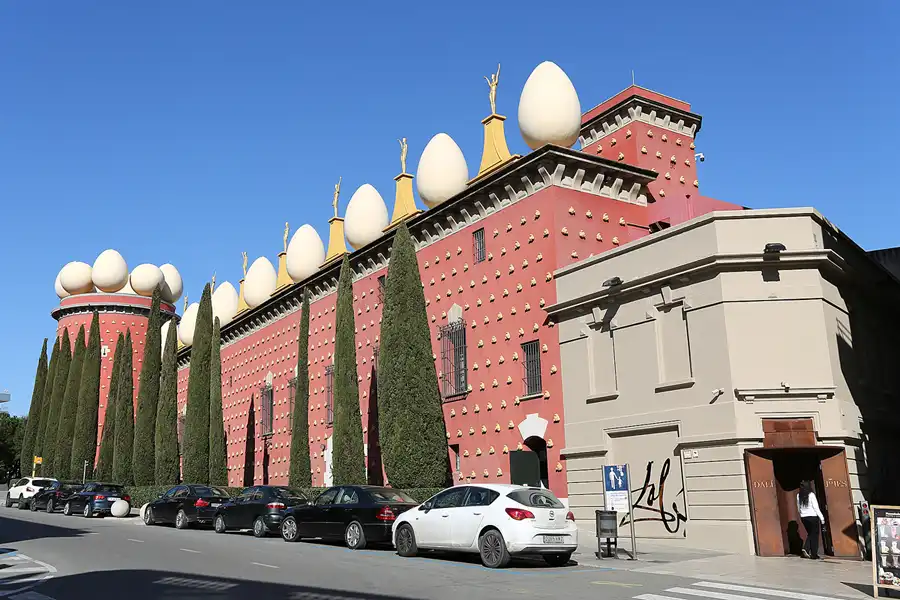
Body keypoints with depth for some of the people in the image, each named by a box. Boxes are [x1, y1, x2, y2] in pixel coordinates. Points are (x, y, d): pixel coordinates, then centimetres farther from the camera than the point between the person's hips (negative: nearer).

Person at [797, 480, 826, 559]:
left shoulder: (799, 495, 1)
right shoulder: (811, 495, -13)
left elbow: (798, 508, 7)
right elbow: (816, 507, -11)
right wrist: (822, 518, -4)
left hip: (803, 517, 5)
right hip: (812, 516, -5)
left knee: (810, 534, 19)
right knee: (814, 535, 6)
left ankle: (805, 549, 1)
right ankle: (814, 554, 8)